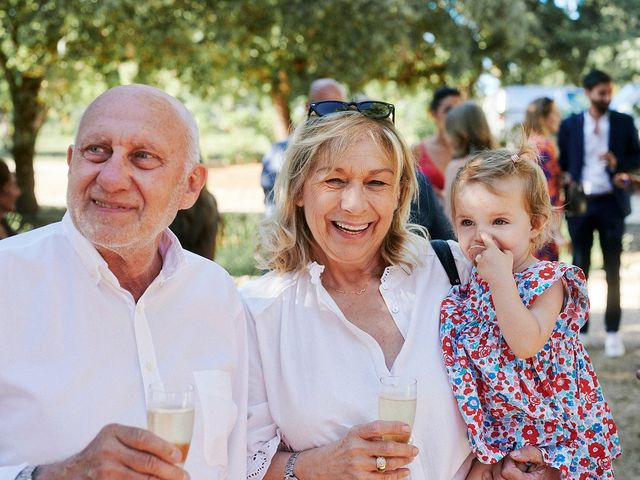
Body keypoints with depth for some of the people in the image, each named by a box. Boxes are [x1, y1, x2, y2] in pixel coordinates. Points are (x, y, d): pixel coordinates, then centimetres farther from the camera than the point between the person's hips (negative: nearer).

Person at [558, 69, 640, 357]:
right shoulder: (570, 125, 3)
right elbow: (562, 164, 5)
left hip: (611, 203, 0)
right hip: (580, 203, 0)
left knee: (612, 269, 4)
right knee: (580, 268, 4)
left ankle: (613, 331, 10)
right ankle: (579, 330, 12)